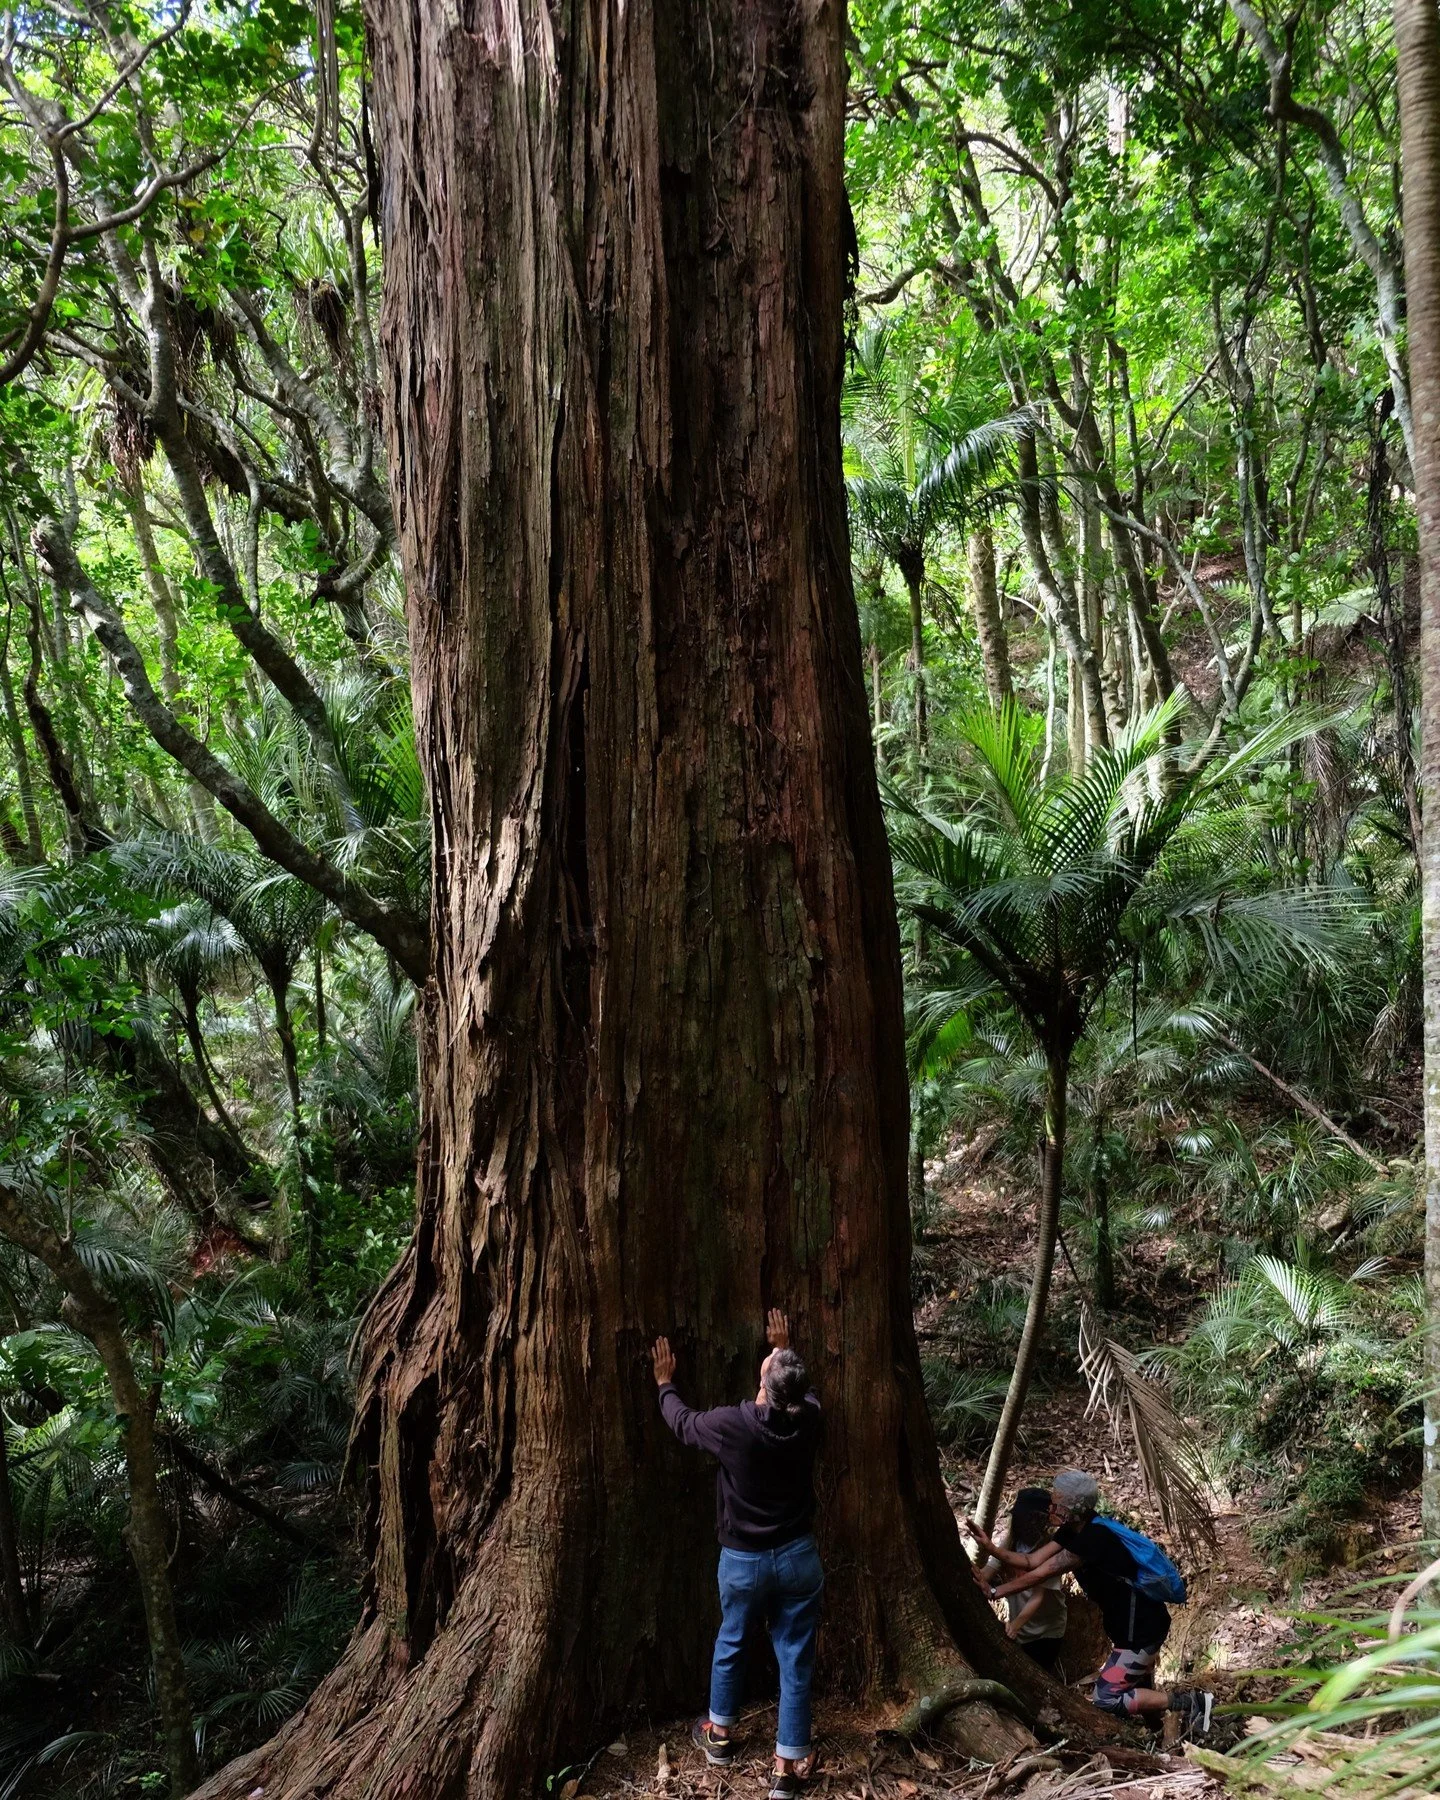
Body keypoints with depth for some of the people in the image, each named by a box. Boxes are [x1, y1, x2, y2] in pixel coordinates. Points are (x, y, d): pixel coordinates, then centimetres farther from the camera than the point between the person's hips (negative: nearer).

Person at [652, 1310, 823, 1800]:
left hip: (742, 1559, -1)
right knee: (795, 1657, 10)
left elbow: (683, 1421, 1)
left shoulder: (732, 1424, -21)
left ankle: (719, 1734, 40)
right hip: (797, 1557, 1)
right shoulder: (808, 1418, -13)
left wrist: (665, 1383, 18)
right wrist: (785, 1349, 27)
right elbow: (803, 1388, 12)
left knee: (730, 1644, 22)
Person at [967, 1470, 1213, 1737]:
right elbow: (1031, 1562, -1)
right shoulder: (1074, 1530, 1)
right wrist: (990, 1548, -14)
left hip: (1142, 1627, -10)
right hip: (1132, 1625, 10)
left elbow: (1041, 1574, -24)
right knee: (1138, 1691, 18)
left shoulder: (1095, 1537, -28)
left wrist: (993, 1592, -17)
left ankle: (1189, 1702, -2)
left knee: (1106, 1698, -8)